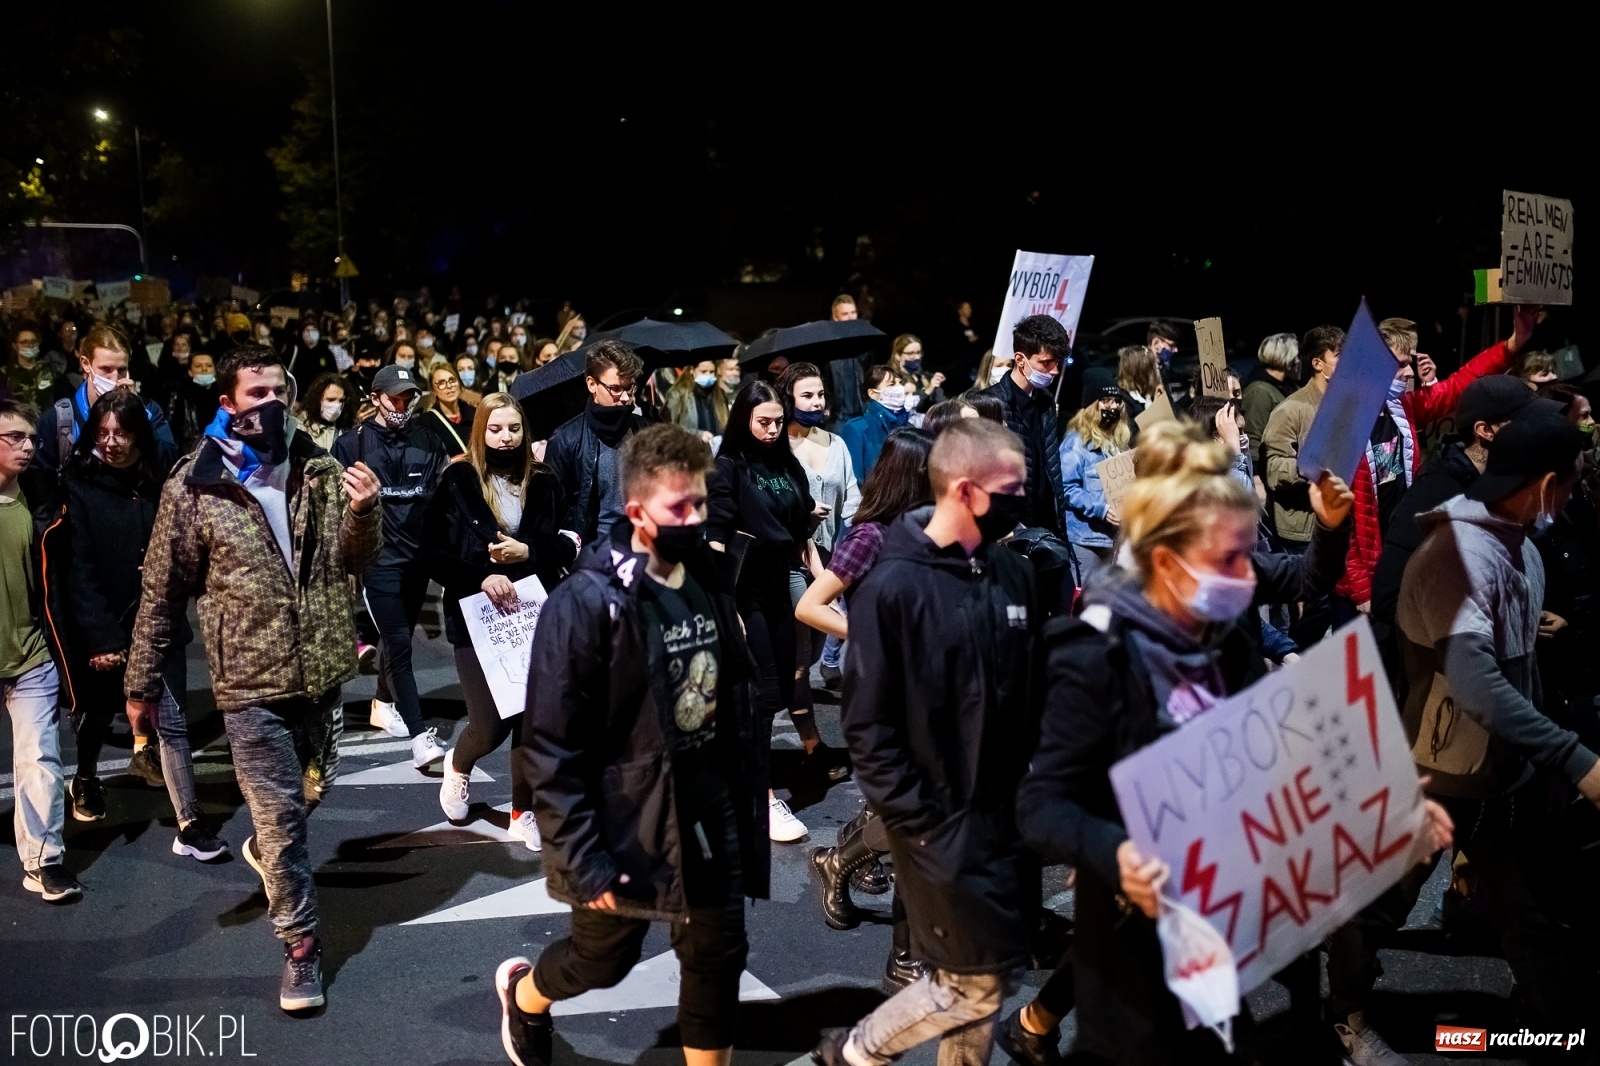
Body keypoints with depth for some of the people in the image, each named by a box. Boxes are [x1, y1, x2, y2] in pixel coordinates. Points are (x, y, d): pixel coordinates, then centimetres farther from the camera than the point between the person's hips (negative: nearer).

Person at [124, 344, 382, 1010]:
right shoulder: (194, 486, -9)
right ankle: (300, 944, 14)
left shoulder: (323, 472, -1)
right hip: (250, 682, -4)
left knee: (308, 790, 23)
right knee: (280, 814, -1)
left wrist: (364, 513, -21)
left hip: (321, 670, 4)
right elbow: (163, 591, -2)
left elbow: (354, 563, 0)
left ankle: (265, 848, 54)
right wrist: (143, 681, 4)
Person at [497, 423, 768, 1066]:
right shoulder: (587, 602, -20)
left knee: (718, 957, 11)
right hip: (628, 818, -5)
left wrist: (747, 791, 10)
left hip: (711, 806, 5)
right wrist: (580, 856, -18)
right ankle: (522, 994, 49)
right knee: (602, 960, 16)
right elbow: (551, 746, -19)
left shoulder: (708, 581, 0)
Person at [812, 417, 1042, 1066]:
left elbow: (1032, 693, 10)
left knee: (986, 974, 14)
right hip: (941, 823, -6)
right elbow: (868, 726, -13)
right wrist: (918, 826, -15)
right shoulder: (894, 586, -15)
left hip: (1006, 814, 6)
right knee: (979, 982, 1)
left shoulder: (1014, 573, 3)